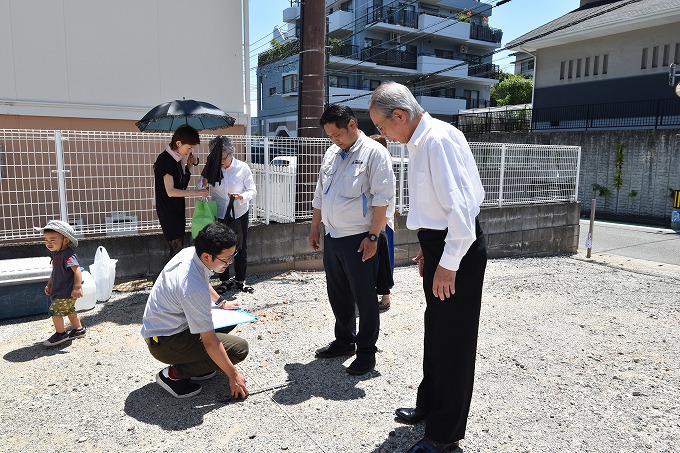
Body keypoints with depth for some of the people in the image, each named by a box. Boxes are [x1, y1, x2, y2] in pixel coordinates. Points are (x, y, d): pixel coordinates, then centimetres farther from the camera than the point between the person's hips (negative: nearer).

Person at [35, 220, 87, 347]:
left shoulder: (68, 255, -24)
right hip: (59, 290, 10)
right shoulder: (56, 254, 8)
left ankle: (60, 333, 8)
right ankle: (78, 329, 31)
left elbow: (77, 270, -31)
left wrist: (78, 287, -35)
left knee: (55, 310, -6)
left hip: (66, 292, -10)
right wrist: (49, 284, 24)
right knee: (69, 310, 19)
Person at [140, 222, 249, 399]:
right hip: (164, 342, -9)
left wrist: (222, 302, 22)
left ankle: (191, 364, 11)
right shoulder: (194, 290, -34)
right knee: (240, 348, -14)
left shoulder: (190, 252, -9)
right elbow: (209, 342, -26)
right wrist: (233, 376, -16)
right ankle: (174, 373, -5)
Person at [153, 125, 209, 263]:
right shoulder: (165, 160, -19)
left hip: (177, 210, 9)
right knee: (177, 249, -6)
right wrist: (196, 192, -23)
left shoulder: (176, 159, 7)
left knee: (178, 248, 11)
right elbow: (170, 191, -23)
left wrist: (189, 166, 1)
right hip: (168, 212, -9)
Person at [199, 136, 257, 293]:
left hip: (240, 214, -1)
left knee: (241, 248, 9)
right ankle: (224, 280, 25)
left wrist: (242, 196, -29)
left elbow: (252, 190, -8)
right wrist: (204, 183, -24)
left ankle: (240, 280, 26)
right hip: (219, 214, 1)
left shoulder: (243, 168, -12)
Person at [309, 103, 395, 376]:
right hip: (332, 236, 7)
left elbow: (382, 198, -14)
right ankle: (344, 340, 35)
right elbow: (320, 195, 19)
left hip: (358, 238, -7)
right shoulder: (331, 153, 13)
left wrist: (372, 236, -18)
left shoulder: (374, 152, -9)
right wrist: (314, 228, 17)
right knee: (338, 295, 17)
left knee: (364, 298, 3)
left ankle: (366, 351, 18)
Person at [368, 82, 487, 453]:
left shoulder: (440, 140, -20)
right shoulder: (418, 142, 10)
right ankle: (429, 406, 41)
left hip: (458, 249, -10)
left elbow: (461, 205, -25)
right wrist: (430, 250, 17)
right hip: (438, 244, 10)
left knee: (453, 339, 3)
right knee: (436, 331, 21)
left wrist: (449, 263, -22)